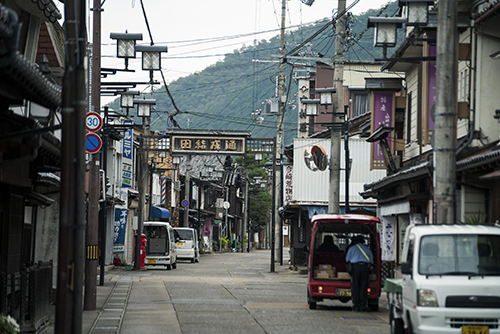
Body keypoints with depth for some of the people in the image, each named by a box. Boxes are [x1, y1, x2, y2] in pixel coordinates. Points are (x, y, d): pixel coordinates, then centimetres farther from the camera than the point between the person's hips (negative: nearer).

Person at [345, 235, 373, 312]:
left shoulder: (352, 248, 14)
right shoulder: (367, 249, 21)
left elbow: (347, 259, 17)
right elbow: (371, 261, 18)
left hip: (355, 266, -2)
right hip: (365, 267, 2)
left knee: (355, 287, 0)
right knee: (363, 288, 1)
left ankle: (356, 306, -5)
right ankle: (362, 307, -3)